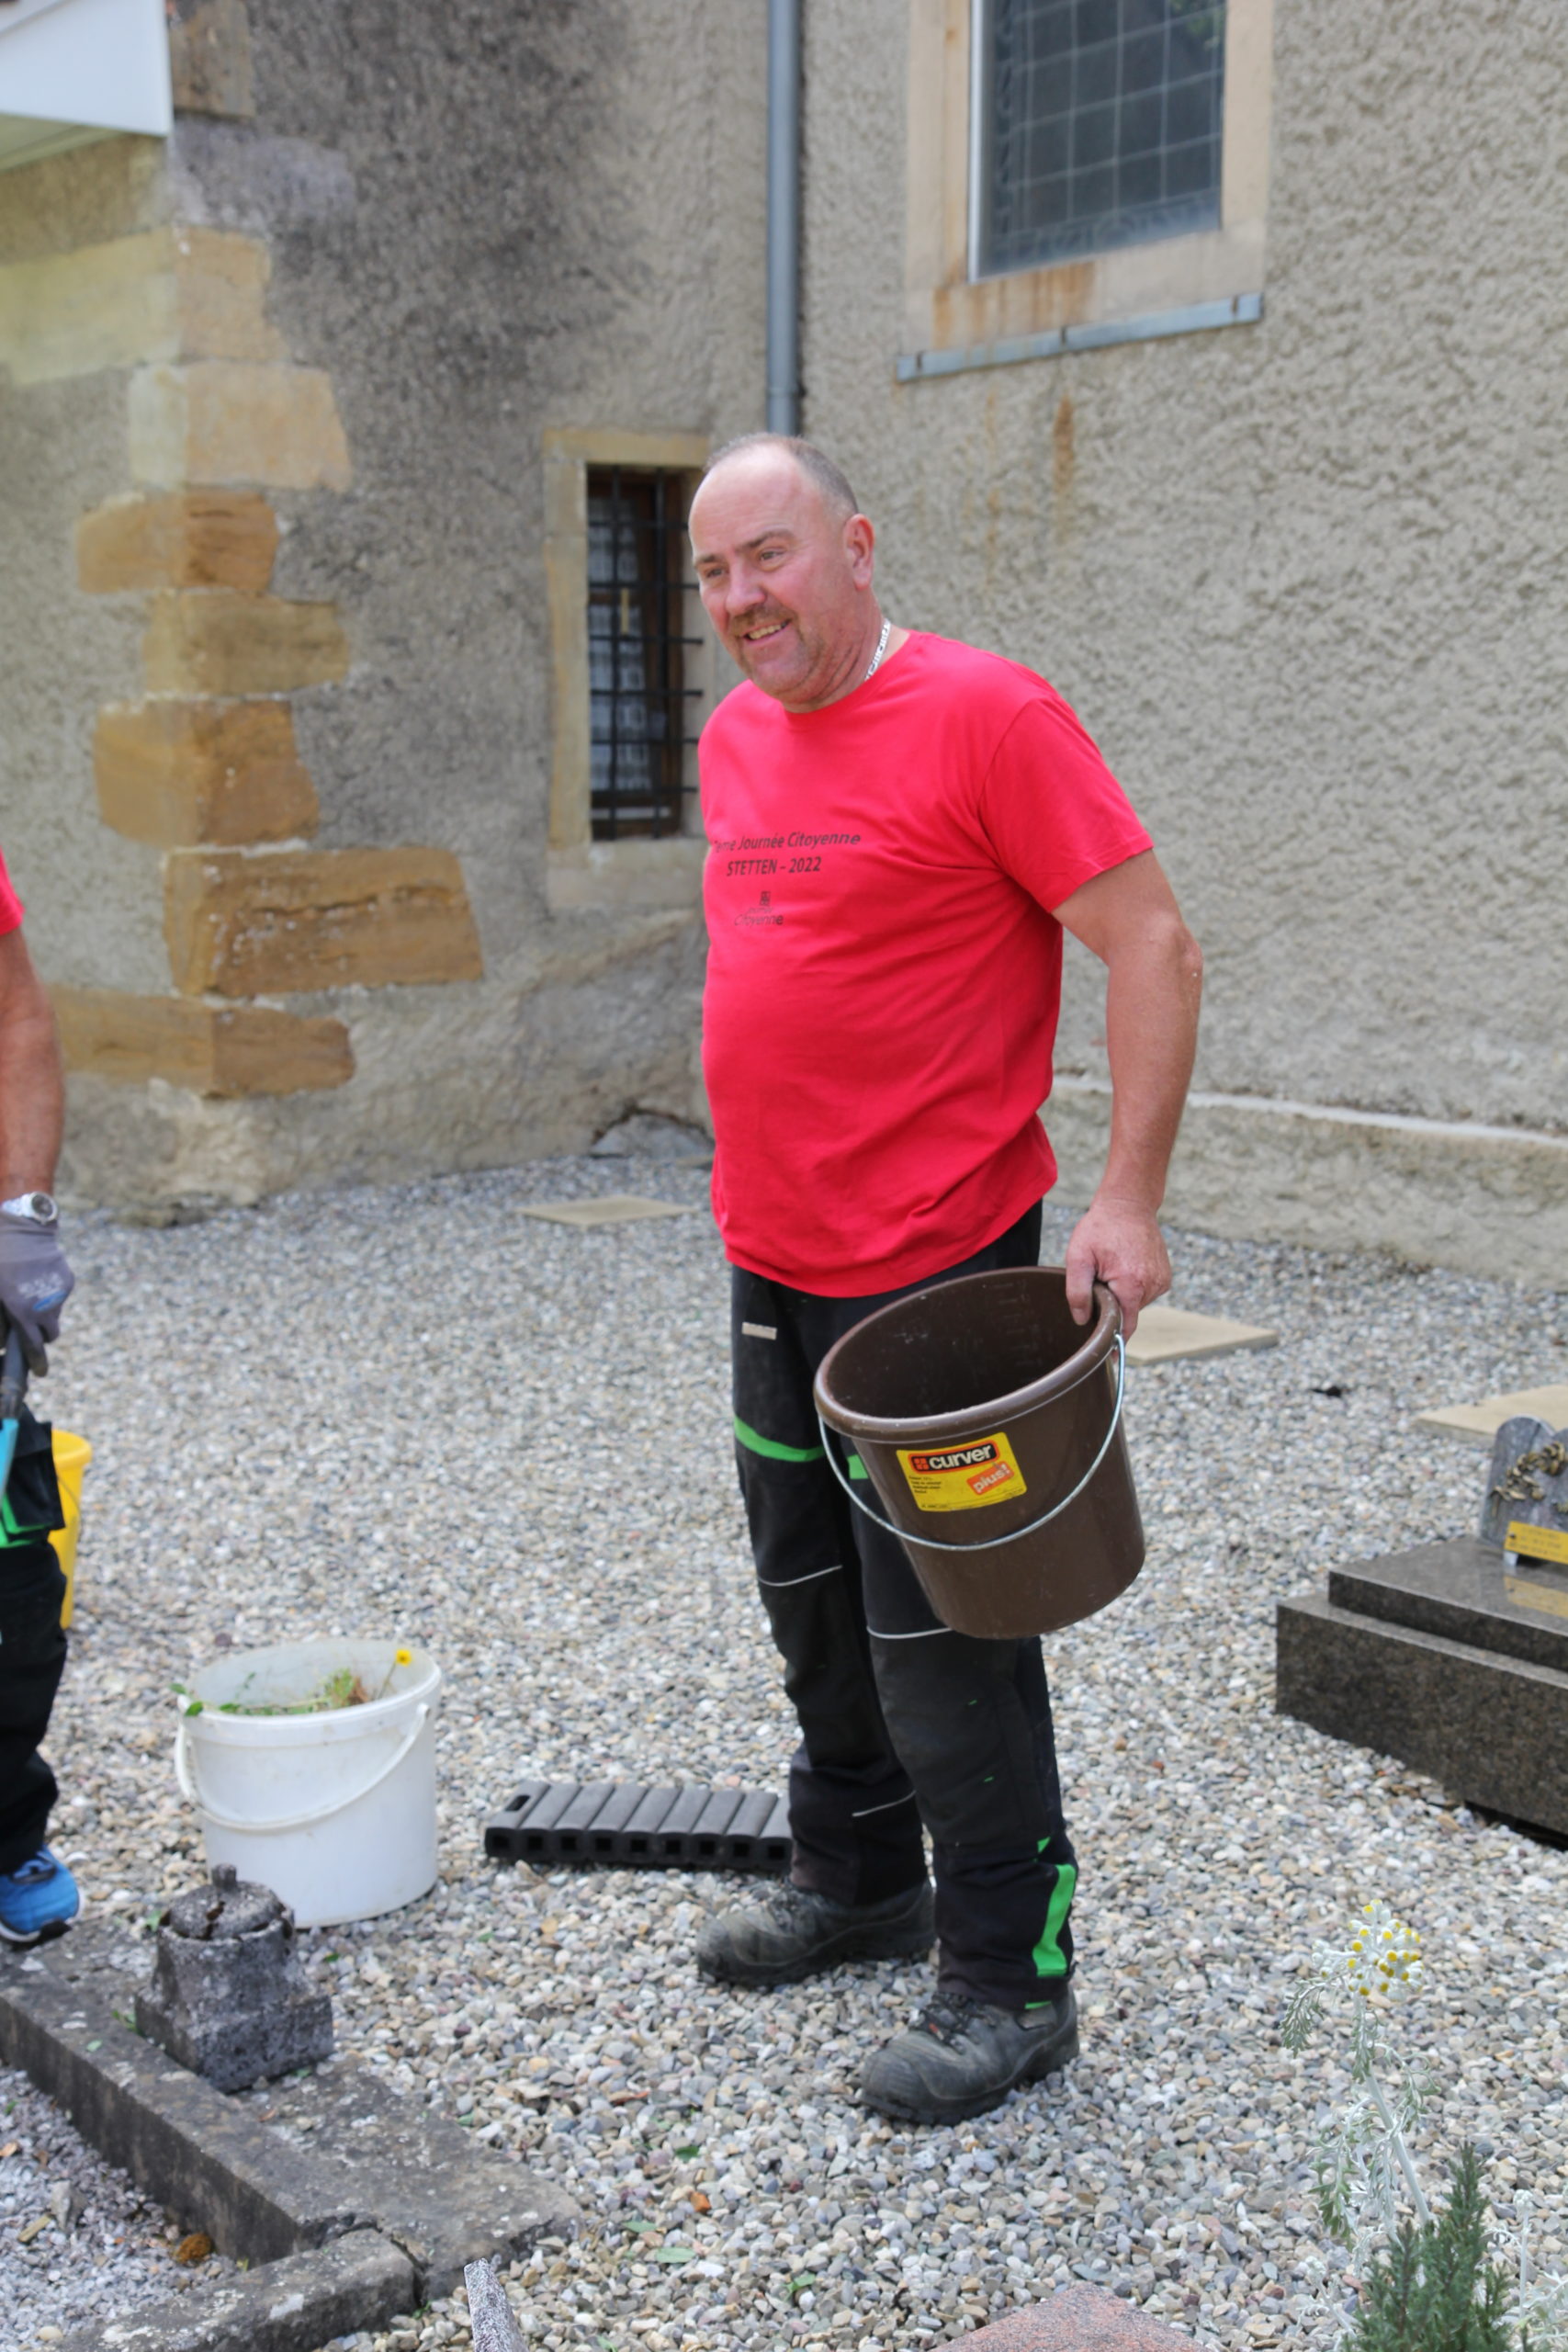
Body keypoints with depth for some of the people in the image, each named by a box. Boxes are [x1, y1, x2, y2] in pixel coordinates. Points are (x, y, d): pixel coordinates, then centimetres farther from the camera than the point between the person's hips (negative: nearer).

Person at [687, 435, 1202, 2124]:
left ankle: (1008, 1980, 15)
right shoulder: (736, 738, 9)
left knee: (937, 1630, -1)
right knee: (811, 1595, 20)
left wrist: (1128, 1198, -22)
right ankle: (859, 1884, 39)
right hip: (773, 1265, 8)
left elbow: (1152, 948, -16)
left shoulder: (983, 716, -15)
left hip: (934, 1269, -8)